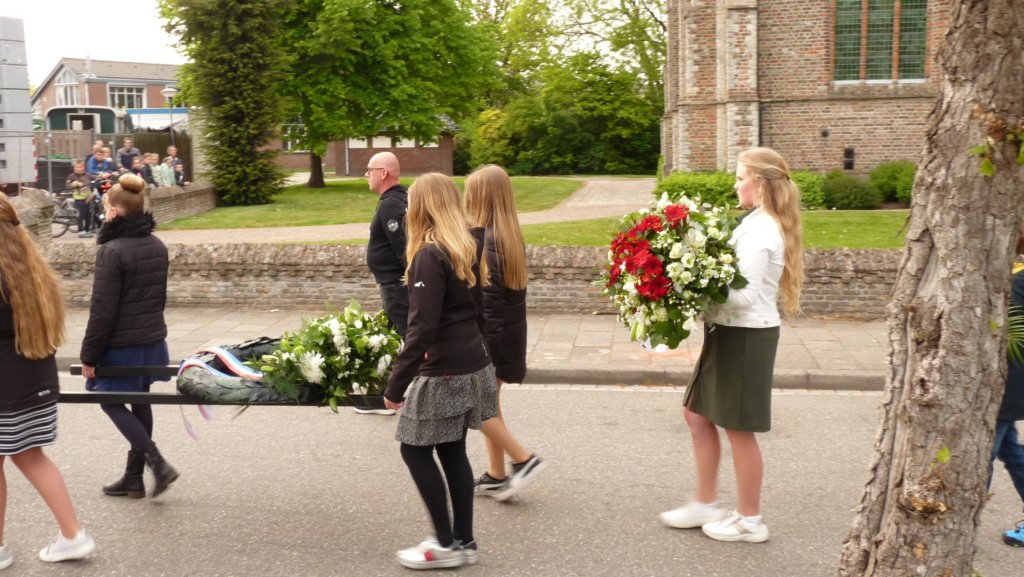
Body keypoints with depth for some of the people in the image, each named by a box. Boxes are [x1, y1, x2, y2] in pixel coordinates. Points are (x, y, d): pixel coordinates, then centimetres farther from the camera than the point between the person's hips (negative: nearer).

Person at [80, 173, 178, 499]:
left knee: (111, 402, 7)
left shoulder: (113, 251, -18)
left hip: (122, 346, -8)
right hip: (153, 339, 8)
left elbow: (103, 310, -18)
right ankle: (134, 477, 23)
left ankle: (157, 463, -4)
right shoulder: (157, 246, 6)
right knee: (140, 402, 15)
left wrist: (89, 355, -11)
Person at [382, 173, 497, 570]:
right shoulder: (467, 248, 9)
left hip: (445, 372, -8)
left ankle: (446, 544, 11)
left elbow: (422, 327, -22)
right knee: (452, 451, 15)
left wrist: (395, 385, -18)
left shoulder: (430, 255, -18)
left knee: (415, 450, 6)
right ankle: (464, 541, 21)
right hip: (473, 366, 8)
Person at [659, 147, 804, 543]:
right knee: (697, 414, 18)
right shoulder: (763, 224, 11)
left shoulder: (759, 231, -19)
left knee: (739, 429, 3)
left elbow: (745, 296, -24)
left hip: (745, 337, -10)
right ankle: (706, 504, 29)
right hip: (731, 334, 10)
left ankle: (749, 521, 20)